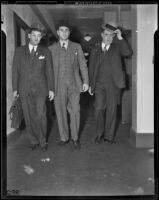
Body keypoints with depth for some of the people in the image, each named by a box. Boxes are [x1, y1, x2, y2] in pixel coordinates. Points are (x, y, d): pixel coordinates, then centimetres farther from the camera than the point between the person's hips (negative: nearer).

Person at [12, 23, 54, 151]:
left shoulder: (46, 51, 7)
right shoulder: (19, 51, 9)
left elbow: (49, 71, 5)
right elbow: (15, 70, 8)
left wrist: (51, 89, 0)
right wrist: (15, 88, 3)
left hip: (40, 89, -1)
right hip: (24, 90, 2)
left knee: (40, 116, -6)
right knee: (29, 117, 4)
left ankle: (42, 141, 12)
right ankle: (34, 141, 19)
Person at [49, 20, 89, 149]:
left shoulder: (77, 47, 11)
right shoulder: (51, 48, 9)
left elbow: (83, 65, 10)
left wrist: (85, 82, 3)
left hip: (74, 84, 0)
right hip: (58, 85, 0)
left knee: (75, 111, -2)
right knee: (61, 112, 3)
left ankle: (75, 138, 13)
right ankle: (64, 137, 18)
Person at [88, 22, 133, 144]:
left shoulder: (117, 47, 9)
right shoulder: (95, 50, 12)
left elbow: (128, 52, -11)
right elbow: (91, 68, 12)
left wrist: (120, 38, -12)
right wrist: (90, 84, 8)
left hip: (113, 84, -1)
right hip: (99, 84, 1)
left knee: (112, 110, 3)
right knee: (99, 108, -3)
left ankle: (109, 136, 14)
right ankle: (100, 134, 14)